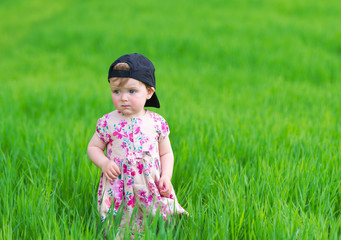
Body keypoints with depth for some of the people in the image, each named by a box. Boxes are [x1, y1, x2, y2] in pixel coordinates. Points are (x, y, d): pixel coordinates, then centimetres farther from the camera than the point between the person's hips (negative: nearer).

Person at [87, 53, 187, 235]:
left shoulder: (157, 123, 1)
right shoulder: (108, 122, -1)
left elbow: (166, 153, 10)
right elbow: (93, 147, 9)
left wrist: (166, 177, -5)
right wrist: (104, 163, -10)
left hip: (152, 186, 1)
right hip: (118, 190, -1)